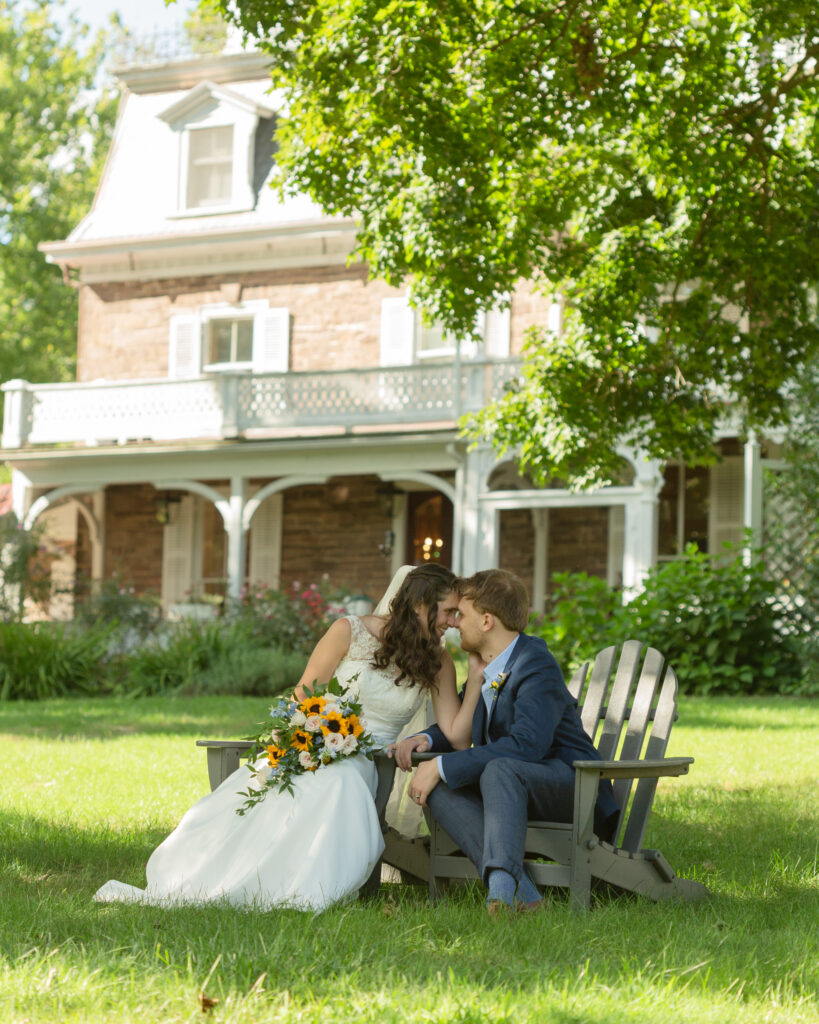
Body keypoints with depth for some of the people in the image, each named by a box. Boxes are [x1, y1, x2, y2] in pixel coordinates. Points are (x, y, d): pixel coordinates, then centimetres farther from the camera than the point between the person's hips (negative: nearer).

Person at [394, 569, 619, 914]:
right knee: (439, 789, -16)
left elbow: (527, 745, -31)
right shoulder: (483, 666, 10)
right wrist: (426, 739, -1)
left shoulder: (536, 666, -19)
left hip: (569, 785, -9)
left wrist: (442, 766, -29)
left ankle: (502, 886, -50)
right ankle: (520, 891, -32)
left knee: (499, 769, -37)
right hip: (508, 783, 9)